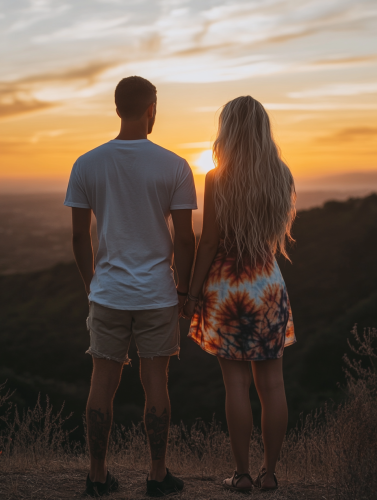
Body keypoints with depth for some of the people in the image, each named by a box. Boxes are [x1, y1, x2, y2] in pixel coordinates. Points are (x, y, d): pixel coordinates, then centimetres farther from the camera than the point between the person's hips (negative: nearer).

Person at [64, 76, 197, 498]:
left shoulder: (86, 165, -2)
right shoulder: (174, 167, -7)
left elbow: (79, 235, 2)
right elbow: (185, 238, -6)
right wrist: (182, 290, 6)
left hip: (107, 293, 2)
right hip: (157, 293, -1)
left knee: (103, 383, 10)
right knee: (155, 383, 8)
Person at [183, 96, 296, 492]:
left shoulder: (217, 178, -12)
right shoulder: (282, 176, 1)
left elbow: (209, 242, -12)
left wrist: (192, 293, -4)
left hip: (226, 287, -3)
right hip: (268, 285, 4)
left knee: (236, 384, 3)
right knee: (272, 383, 9)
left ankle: (242, 474, 11)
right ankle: (269, 472, 17)